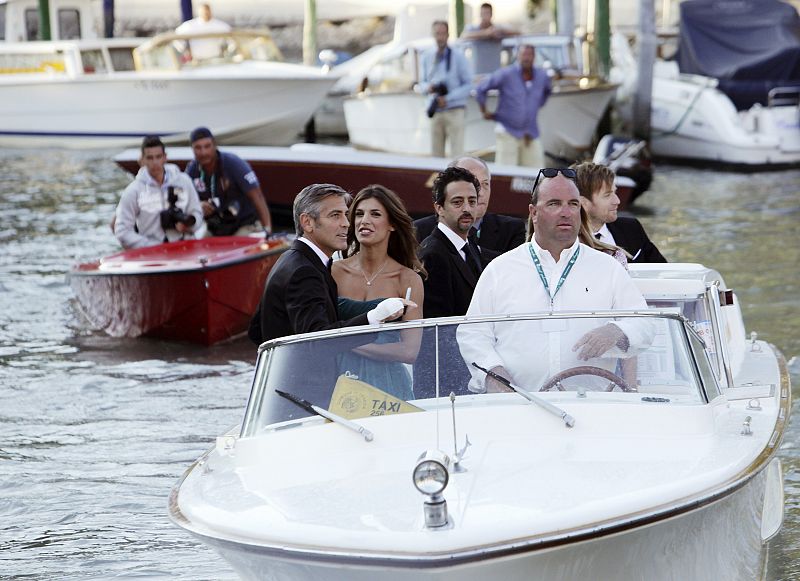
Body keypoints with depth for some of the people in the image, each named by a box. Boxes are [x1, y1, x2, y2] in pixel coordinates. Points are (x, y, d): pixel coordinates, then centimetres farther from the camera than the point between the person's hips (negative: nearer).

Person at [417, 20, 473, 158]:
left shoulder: (458, 56, -5)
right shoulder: (427, 57, 7)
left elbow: (468, 85, -5)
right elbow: (421, 84, 15)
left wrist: (447, 98, -15)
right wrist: (428, 87, -9)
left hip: (454, 111, -4)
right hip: (436, 112, 4)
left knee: (457, 154, -9)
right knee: (436, 155, 4)